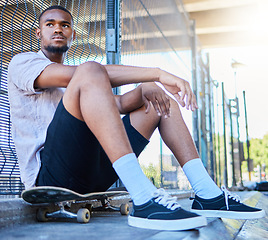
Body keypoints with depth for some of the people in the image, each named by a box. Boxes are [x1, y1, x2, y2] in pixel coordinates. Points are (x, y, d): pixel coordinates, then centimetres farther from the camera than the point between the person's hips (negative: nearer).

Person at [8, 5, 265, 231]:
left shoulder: (75, 80, 31)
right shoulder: (22, 62, 7)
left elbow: (119, 103, 16)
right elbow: (76, 75, -14)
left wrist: (144, 90, -8)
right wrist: (156, 74, -18)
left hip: (93, 175, 7)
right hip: (51, 175, -7)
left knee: (159, 99, 9)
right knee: (90, 71, -27)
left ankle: (207, 194, -4)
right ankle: (144, 199, -39)